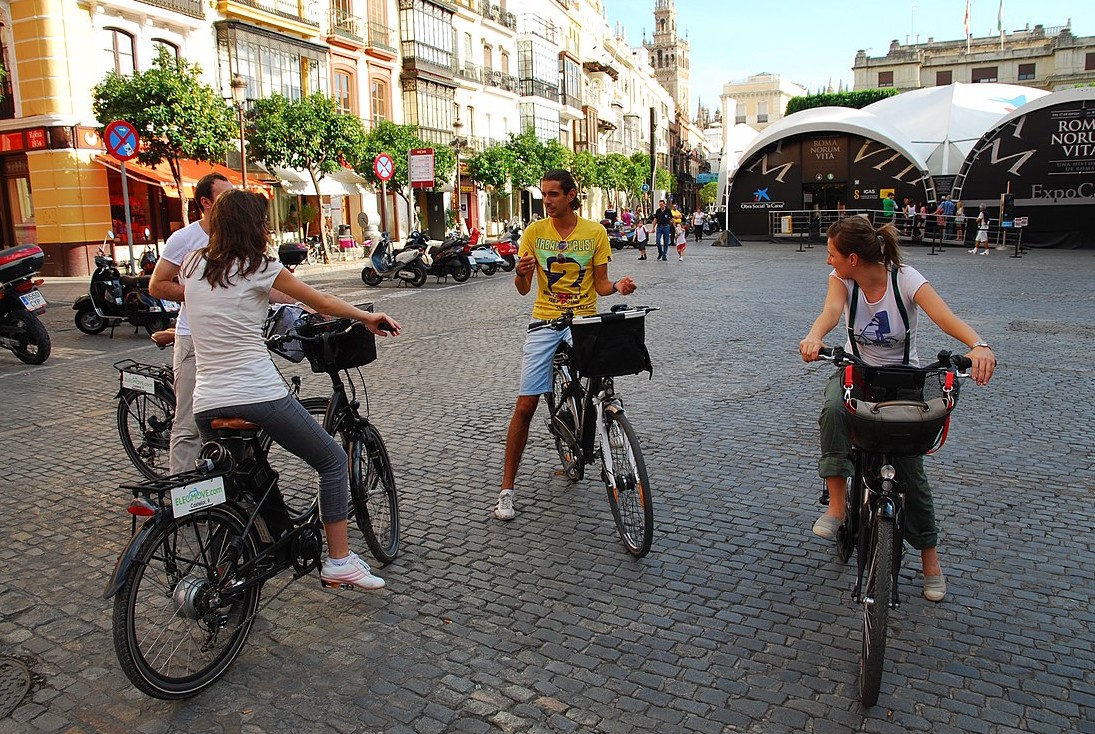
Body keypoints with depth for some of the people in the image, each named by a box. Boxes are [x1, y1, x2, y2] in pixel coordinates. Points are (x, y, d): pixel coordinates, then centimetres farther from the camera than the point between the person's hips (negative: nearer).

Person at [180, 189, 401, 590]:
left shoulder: (192, 266, 13)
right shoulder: (260, 267, -2)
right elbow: (323, 303, 5)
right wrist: (368, 318, 20)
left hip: (207, 404, 6)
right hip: (259, 396, -6)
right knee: (332, 460, 11)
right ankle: (339, 562, 10)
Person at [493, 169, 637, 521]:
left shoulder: (595, 232, 0)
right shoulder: (534, 232, 2)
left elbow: (600, 284, 3)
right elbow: (523, 289, 1)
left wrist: (618, 287, -18)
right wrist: (521, 272, -21)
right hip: (545, 321, 0)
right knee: (525, 405, -5)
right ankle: (507, 488, 5)